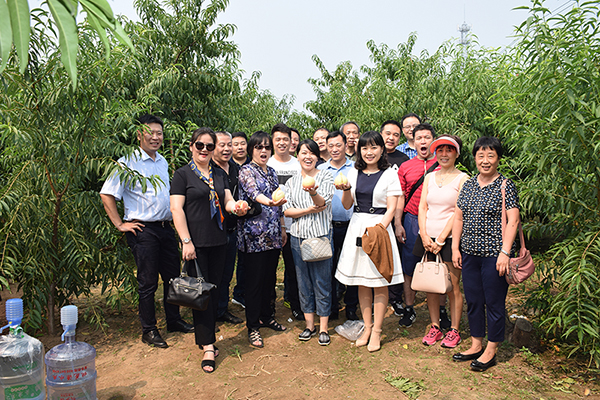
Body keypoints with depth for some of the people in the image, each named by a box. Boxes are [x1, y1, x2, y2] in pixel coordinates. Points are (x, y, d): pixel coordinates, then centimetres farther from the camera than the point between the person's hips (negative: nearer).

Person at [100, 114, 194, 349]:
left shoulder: (163, 162, 14)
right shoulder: (128, 162, -8)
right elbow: (106, 194, -11)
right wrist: (120, 224, -12)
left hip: (166, 228, 7)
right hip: (143, 230, -7)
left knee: (173, 277, 14)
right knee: (148, 282, 2)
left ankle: (174, 321, 30)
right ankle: (149, 330, 17)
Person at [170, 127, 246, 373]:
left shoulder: (220, 174, 15)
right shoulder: (183, 174, -2)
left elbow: (227, 200, 10)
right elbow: (177, 208, -8)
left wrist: (234, 206, -15)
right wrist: (186, 241, -16)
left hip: (219, 241, 6)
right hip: (196, 242, -5)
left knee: (214, 289, 11)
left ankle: (207, 337, 24)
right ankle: (207, 346, 5)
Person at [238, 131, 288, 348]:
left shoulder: (272, 172, 15)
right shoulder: (246, 171, -6)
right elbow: (253, 192, -27)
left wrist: (283, 228, 16)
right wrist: (269, 201, -47)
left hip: (273, 234, 7)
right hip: (254, 234, -7)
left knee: (270, 277, 14)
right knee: (255, 279, -1)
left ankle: (266, 316, 31)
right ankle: (252, 326, 11)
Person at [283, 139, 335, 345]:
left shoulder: (325, 177, 1)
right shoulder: (292, 182, 11)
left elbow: (323, 203, -14)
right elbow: (287, 210, 2)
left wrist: (313, 192, -35)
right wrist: (309, 210, -11)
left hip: (320, 235, -3)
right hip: (298, 236, 4)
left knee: (322, 282, 2)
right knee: (304, 282, 10)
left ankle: (323, 328, 15)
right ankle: (309, 325, 24)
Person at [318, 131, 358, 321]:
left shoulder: (356, 168, 4)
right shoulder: (320, 170, 9)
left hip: (351, 225, -1)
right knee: (329, 267, 8)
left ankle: (351, 308, 20)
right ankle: (332, 308, 22)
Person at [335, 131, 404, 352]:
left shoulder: (389, 174, -1)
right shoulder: (354, 173, 10)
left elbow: (391, 209, -4)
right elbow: (347, 205, 11)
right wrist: (346, 190, -8)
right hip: (357, 227, 4)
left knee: (380, 282, 2)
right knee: (362, 283, 10)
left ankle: (376, 332, 14)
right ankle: (367, 327, 23)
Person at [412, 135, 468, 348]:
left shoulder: (463, 179, -1)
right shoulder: (429, 177, 13)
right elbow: (422, 208, 8)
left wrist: (441, 239, -13)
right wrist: (424, 236, -6)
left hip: (450, 238, -4)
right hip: (427, 238, 4)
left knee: (453, 286, 1)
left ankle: (454, 330, 16)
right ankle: (435, 327, 22)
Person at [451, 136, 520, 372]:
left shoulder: (506, 185, -5)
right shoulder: (468, 185, 10)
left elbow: (513, 221, -10)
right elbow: (458, 218, 12)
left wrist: (505, 252, -17)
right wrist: (455, 248, 7)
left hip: (494, 254, -5)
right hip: (470, 253, 5)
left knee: (494, 302, 5)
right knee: (473, 300, 13)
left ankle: (491, 351, 20)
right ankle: (476, 345, 29)